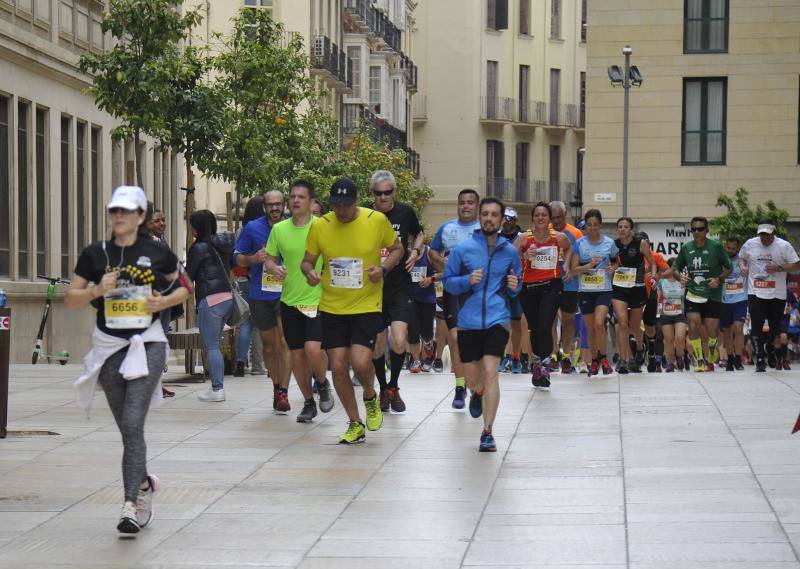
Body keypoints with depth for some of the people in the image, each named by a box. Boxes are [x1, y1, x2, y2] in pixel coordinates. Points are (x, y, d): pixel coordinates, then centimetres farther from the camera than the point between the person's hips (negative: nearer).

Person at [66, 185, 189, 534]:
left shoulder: (157, 253, 1)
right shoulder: (95, 254, 4)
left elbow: (184, 288, 15)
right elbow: (70, 300, 7)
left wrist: (164, 301, -5)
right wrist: (97, 290, -11)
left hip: (147, 344, -3)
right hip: (108, 346, 3)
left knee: (133, 424, -16)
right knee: (127, 429, 9)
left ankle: (131, 506, -17)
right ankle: (144, 483, 35)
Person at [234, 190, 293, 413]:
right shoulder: (252, 228, 3)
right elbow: (238, 258, 9)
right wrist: (253, 258, -11)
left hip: (286, 293, -2)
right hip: (260, 294, 2)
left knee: (285, 342, -15)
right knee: (269, 345, 12)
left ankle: (283, 393, -15)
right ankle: (276, 387, 26)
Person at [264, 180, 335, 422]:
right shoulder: (279, 229, 4)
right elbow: (269, 259, 11)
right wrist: (274, 268, -10)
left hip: (317, 299, -4)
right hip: (289, 300, 4)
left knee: (313, 348, -20)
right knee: (297, 355, 7)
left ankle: (323, 384, 11)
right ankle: (309, 403, 24)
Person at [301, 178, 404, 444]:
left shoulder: (377, 220, -6)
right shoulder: (320, 226, -2)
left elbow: (397, 248, 9)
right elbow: (308, 260, 10)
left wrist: (384, 267, -11)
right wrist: (309, 272, -14)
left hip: (367, 306, -2)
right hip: (332, 308, 3)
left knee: (360, 362, -17)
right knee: (338, 366, 0)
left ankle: (370, 397, 17)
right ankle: (355, 424, 17)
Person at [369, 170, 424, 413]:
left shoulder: (405, 212, 0)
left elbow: (419, 235, 20)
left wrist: (415, 250, 1)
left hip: (400, 287, 0)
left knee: (399, 341, -14)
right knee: (378, 346, 4)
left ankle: (393, 388, 9)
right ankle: (383, 390, 27)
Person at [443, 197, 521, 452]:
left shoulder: (510, 251, 6)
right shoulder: (462, 248, -1)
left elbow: (515, 288, 19)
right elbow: (448, 282, 3)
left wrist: (514, 287, -4)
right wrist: (468, 280, -16)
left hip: (497, 318, 0)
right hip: (468, 320, 0)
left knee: (490, 371, -16)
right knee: (472, 378, 7)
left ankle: (487, 432, -12)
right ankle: (478, 394, 47)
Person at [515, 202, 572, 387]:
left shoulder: (559, 237, 1)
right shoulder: (524, 238, -4)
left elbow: (569, 247, 25)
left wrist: (566, 264, 12)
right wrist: (525, 256, -22)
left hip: (551, 286, -1)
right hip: (529, 287, 1)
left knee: (545, 327, -17)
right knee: (534, 329, 11)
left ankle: (545, 368, -19)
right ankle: (536, 364, 30)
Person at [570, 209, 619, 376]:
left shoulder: (609, 243, 1)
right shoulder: (580, 243, 1)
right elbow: (574, 269, -1)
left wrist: (614, 268, -4)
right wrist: (589, 265, -18)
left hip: (604, 289, -2)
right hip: (585, 290, 2)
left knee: (599, 323, -21)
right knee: (590, 329, 7)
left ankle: (603, 357, -3)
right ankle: (594, 361, 24)